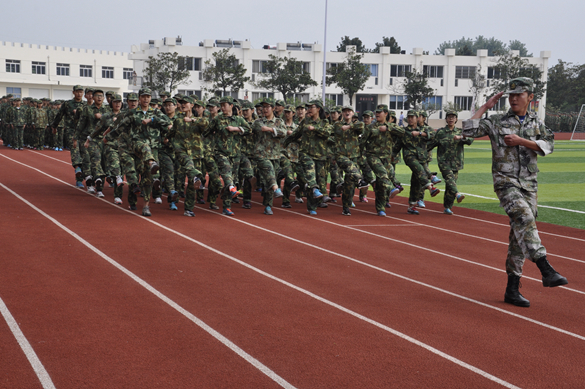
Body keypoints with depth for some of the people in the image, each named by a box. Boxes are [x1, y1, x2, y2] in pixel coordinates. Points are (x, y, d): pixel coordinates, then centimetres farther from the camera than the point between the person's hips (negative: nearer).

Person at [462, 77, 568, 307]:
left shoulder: (536, 123, 13)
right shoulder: (496, 122, 4)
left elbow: (548, 145, -3)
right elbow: (468, 130, -7)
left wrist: (520, 141, -14)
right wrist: (485, 106, -3)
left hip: (529, 184, 4)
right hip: (505, 182, -4)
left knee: (520, 235, 3)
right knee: (524, 218, -28)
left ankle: (512, 289, 8)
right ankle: (546, 271, -38)